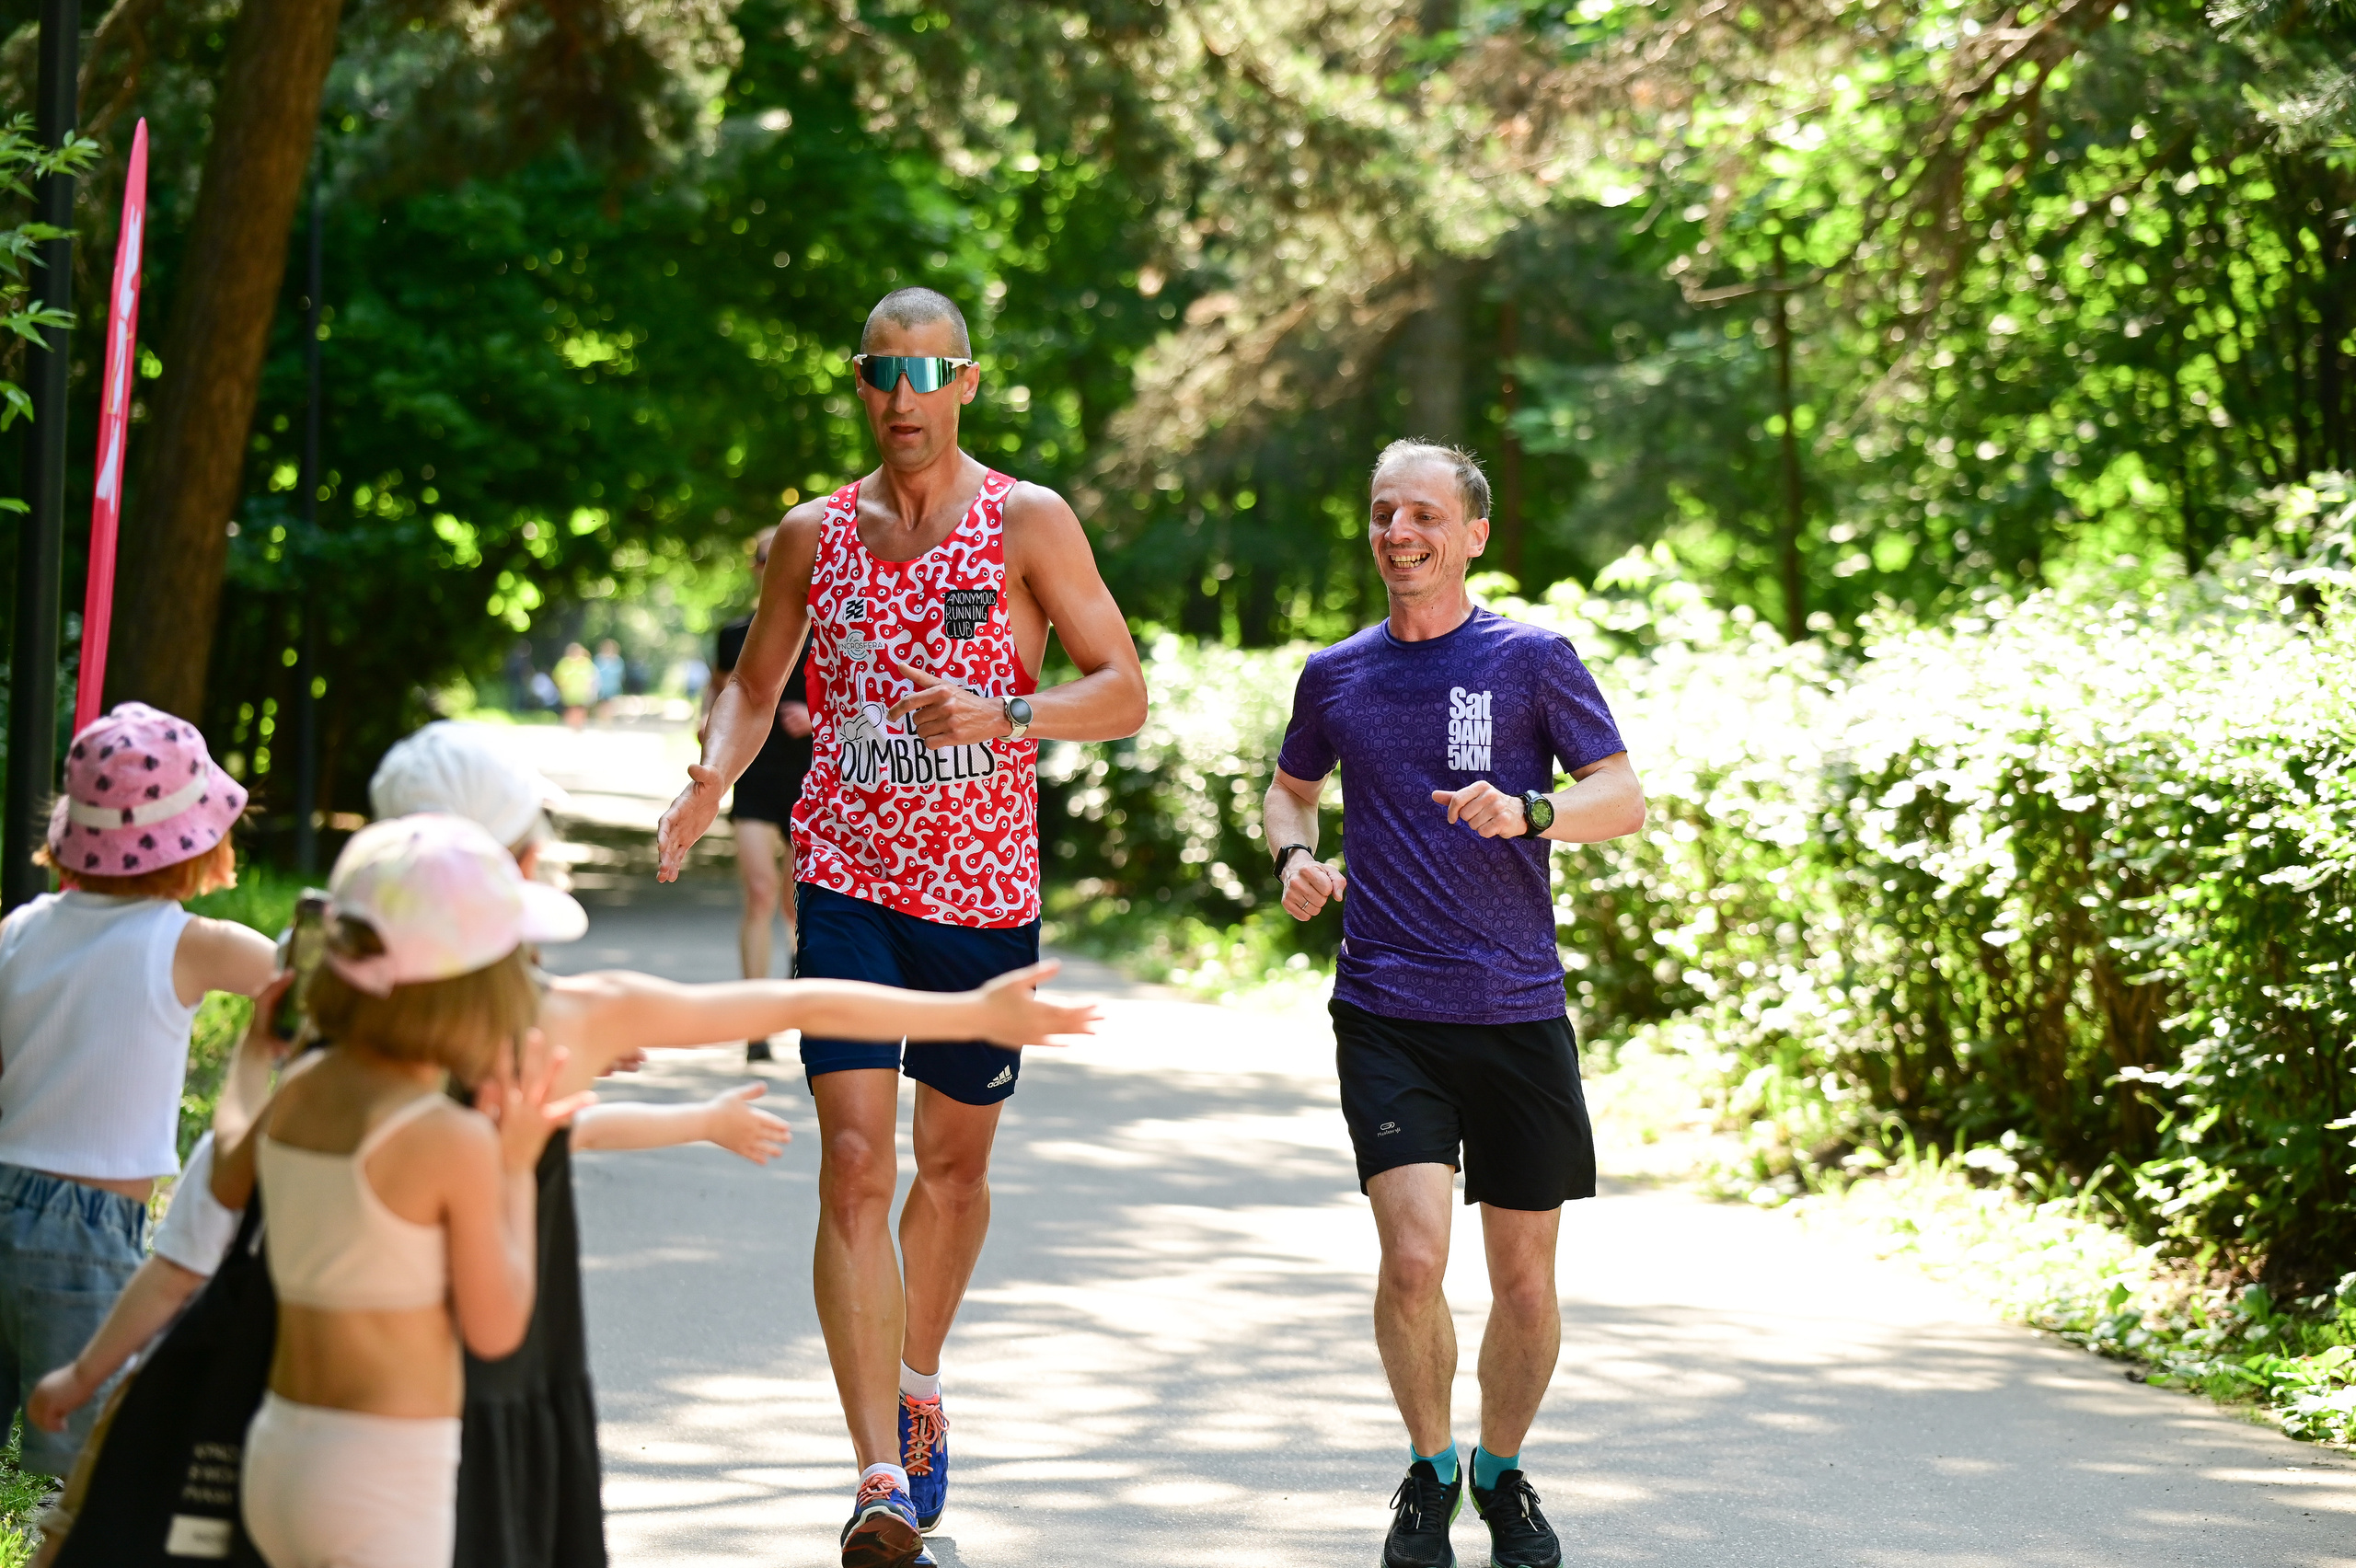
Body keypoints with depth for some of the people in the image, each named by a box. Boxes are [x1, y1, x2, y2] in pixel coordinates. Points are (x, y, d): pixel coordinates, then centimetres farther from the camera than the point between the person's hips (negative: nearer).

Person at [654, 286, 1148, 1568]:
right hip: (848, 883, 0)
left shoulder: (1027, 523, -2)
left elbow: (1123, 690, -4)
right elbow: (754, 684, 16)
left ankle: (916, 1392, 41)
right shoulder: (815, 534, 6)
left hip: (987, 889, 0)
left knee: (954, 1159, 14)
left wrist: (1002, 715, -21)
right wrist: (712, 779, -5)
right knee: (854, 1161, -13)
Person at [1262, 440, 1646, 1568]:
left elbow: (1624, 800, -1)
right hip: (1385, 1013, 1)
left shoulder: (1533, 659, 1)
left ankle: (1502, 1475, 29)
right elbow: (1291, 787, 27)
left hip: (1518, 1016, 0)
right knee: (1413, 1261, -15)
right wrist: (1294, 856, 5)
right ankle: (1429, 1473, 8)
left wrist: (1527, 811, -20)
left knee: (1524, 1280, 4)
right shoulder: (1335, 675, 10)